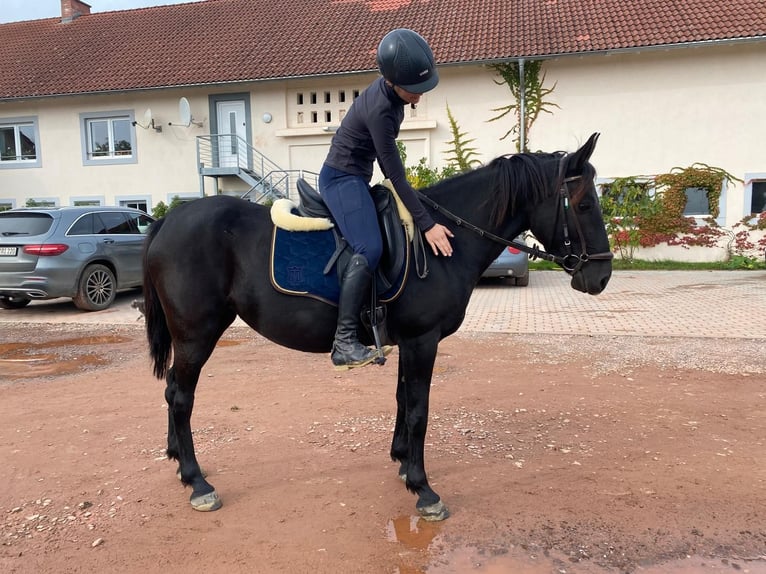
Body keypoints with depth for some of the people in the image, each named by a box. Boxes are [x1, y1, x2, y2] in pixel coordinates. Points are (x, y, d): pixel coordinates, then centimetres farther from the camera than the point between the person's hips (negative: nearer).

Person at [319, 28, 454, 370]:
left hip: (356, 177, 10)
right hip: (342, 178, -10)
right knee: (370, 249, -29)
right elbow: (398, 177, -25)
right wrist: (427, 225, -24)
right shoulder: (380, 110, -26)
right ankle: (344, 341, -28)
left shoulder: (391, 90, 1)